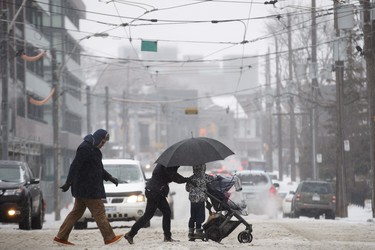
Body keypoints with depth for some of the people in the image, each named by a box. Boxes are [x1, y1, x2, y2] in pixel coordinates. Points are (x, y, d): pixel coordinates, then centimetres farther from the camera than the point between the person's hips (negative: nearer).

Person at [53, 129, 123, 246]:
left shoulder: (93, 149, 18)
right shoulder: (84, 148, -15)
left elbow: (99, 169, 26)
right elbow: (75, 166, -22)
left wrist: (110, 178, 16)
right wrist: (69, 182, -27)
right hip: (88, 189, -10)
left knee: (77, 212, 11)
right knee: (99, 212, -5)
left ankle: (61, 237, 12)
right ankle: (109, 238, -1)